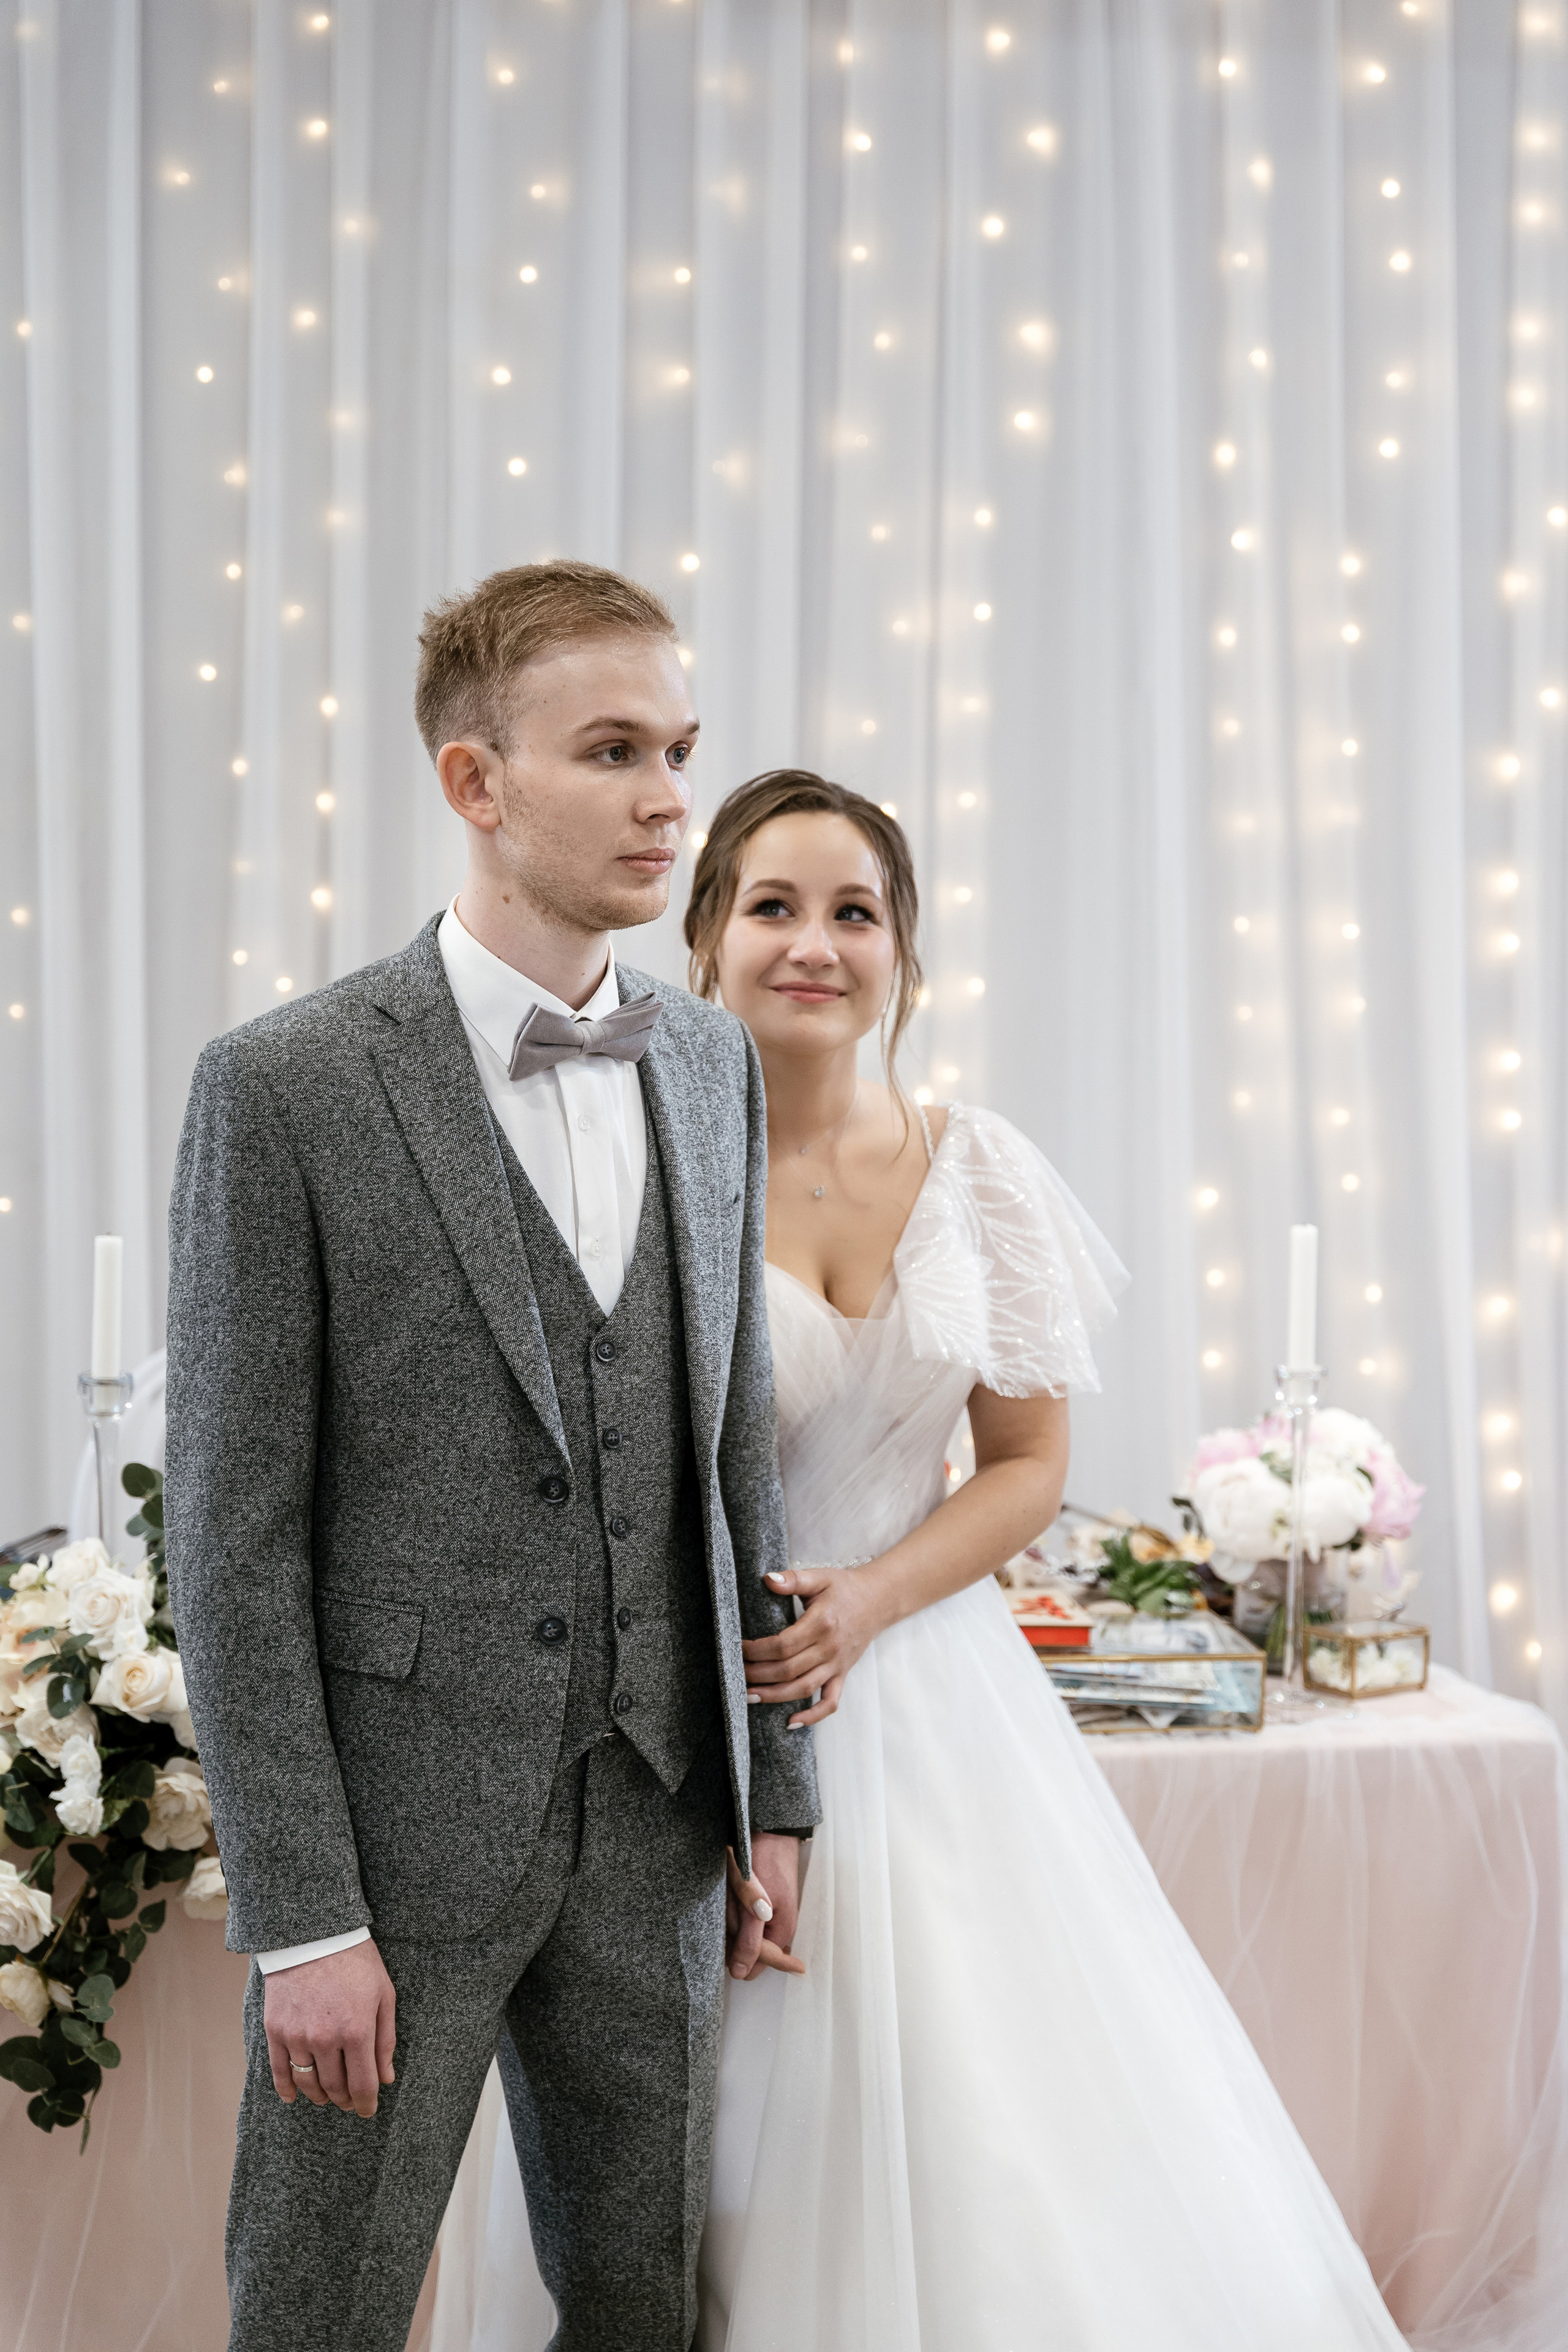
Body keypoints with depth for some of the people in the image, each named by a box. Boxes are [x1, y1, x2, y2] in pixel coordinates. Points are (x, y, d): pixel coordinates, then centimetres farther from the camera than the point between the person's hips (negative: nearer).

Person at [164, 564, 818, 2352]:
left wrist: (771, 1792, 10)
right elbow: (233, 1534, -11)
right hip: (397, 1822, -5)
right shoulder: (286, 1087, -11)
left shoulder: (713, 1067, 7)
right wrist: (299, 1919, -13)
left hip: (655, 1825, 5)